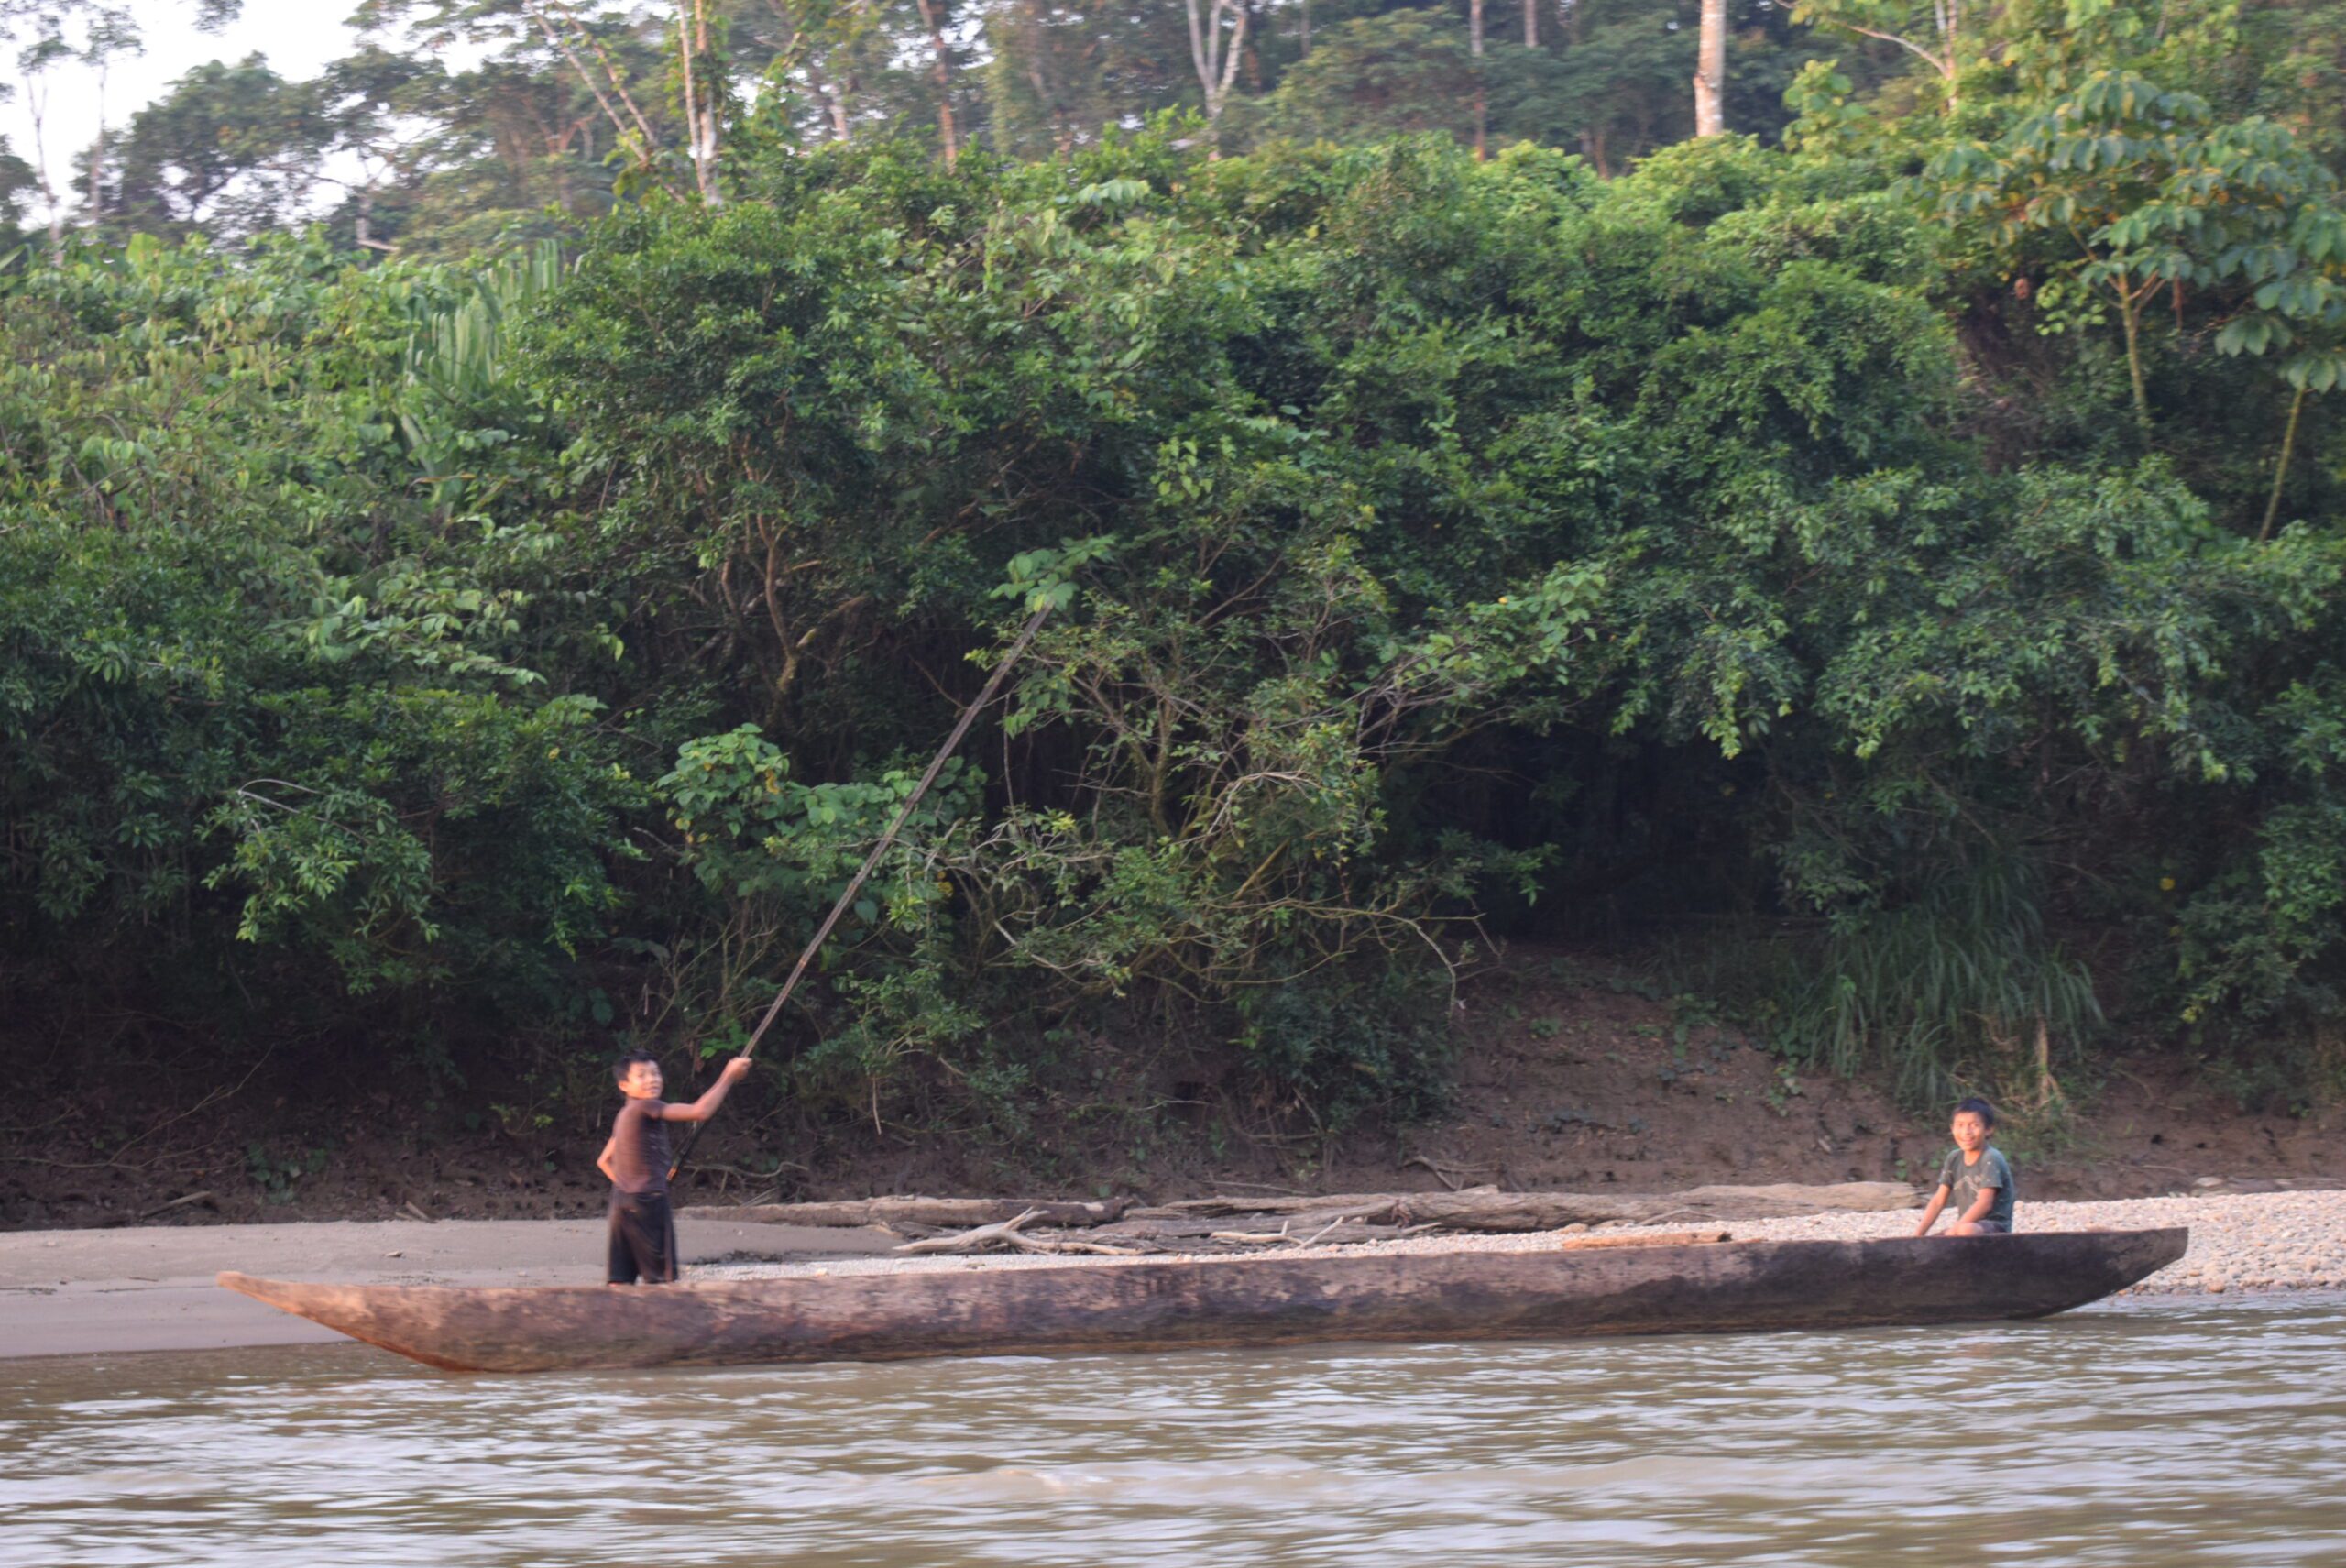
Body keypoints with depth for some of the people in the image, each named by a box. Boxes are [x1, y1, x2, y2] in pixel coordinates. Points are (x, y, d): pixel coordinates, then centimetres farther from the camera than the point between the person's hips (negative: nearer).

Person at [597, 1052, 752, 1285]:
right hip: (648, 1202, -9)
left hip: (622, 1204, 9)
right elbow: (700, 1112, -19)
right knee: (662, 1279, -6)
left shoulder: (625, 1115, 17)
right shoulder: (645, 1107, -11)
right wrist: (729, 1077, -12)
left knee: (621, 1282, 4)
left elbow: (604, 1161, 26)